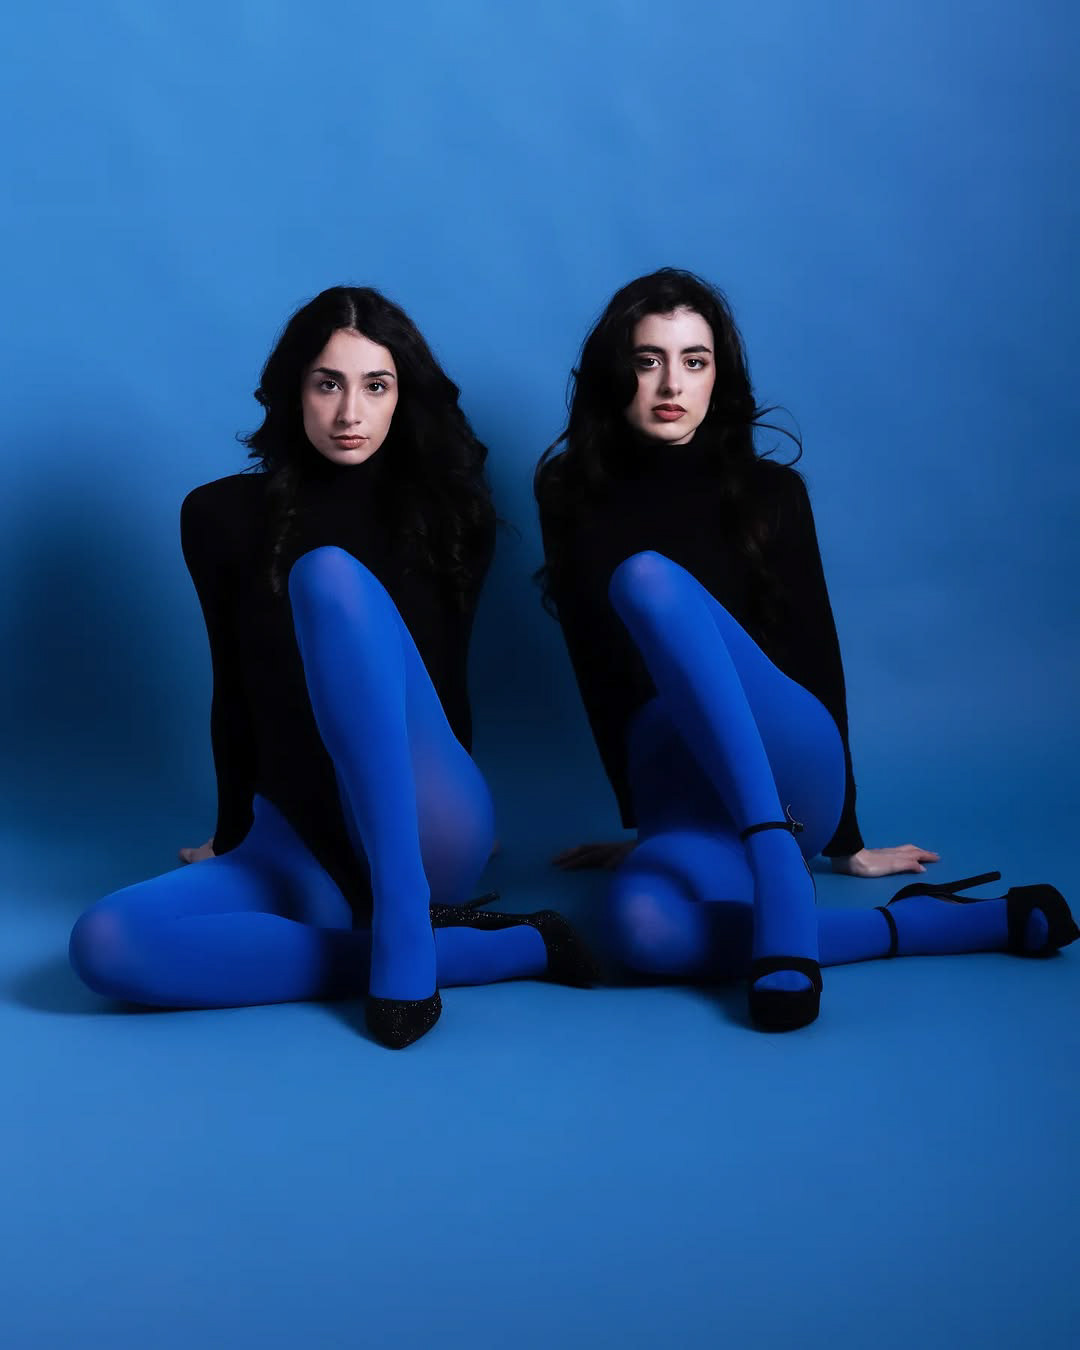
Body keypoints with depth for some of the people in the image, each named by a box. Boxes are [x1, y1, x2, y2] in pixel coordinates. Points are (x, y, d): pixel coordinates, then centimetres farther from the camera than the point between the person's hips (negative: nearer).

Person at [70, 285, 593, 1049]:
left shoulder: (444, 511, 9)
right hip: (299, 847, 2)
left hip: (427, 836, -2)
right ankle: (508, 949, -26)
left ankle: (404, 929, -33)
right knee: (105, 943, -32)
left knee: (329, 574, -25)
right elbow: (236, 690, 15)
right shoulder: (226, 516, 7)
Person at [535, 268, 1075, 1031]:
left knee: (648, 576, -27)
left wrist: (846, 841, 15)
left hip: (790, 772, -2)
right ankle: (972, 922, -26)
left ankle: (780, 863, -36)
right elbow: (601, 667, 15)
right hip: (682, 803, 2)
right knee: (646, 926, -37)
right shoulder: (574, 497, 10)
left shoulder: (769, 493, 7)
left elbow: (816, 661, 11)